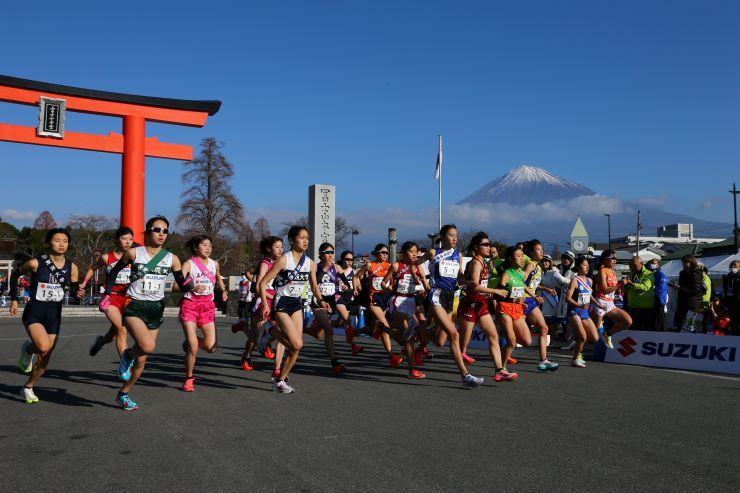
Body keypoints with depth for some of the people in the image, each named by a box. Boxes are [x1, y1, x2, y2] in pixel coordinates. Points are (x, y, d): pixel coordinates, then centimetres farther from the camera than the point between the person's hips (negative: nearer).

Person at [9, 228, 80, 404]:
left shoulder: (71, 267, -1)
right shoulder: (36, 263, -11)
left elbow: (74, 289, 10)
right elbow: (15, 274, 6)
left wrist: (78, 292, -14)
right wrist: (14, 299, 6)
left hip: (54, 315, 4)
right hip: (34, 313, -4)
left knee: (45, 358, 7)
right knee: (43, 346, -28)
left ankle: (28, 388, 30)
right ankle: (27, 349, 8)